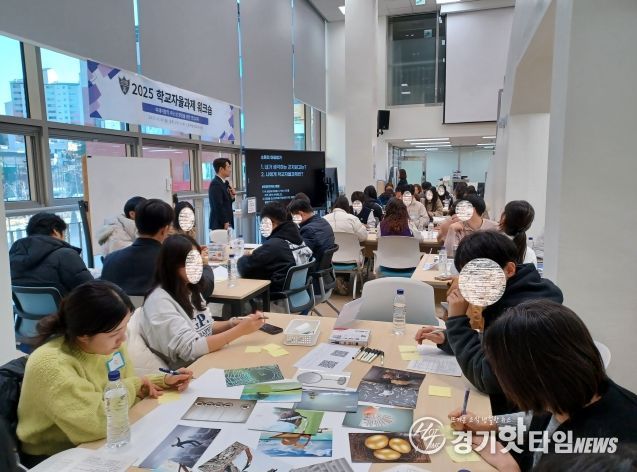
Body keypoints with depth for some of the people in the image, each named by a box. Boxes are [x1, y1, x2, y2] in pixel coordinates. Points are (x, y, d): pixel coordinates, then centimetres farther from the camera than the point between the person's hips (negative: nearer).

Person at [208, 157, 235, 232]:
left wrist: (232, 196, -1)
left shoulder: (225, 183, 12)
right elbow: (218, 206, -19)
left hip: (226, 223, 9)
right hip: (219, 225, -9)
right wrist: (225, 223, -17)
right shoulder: (215, 184, -15)